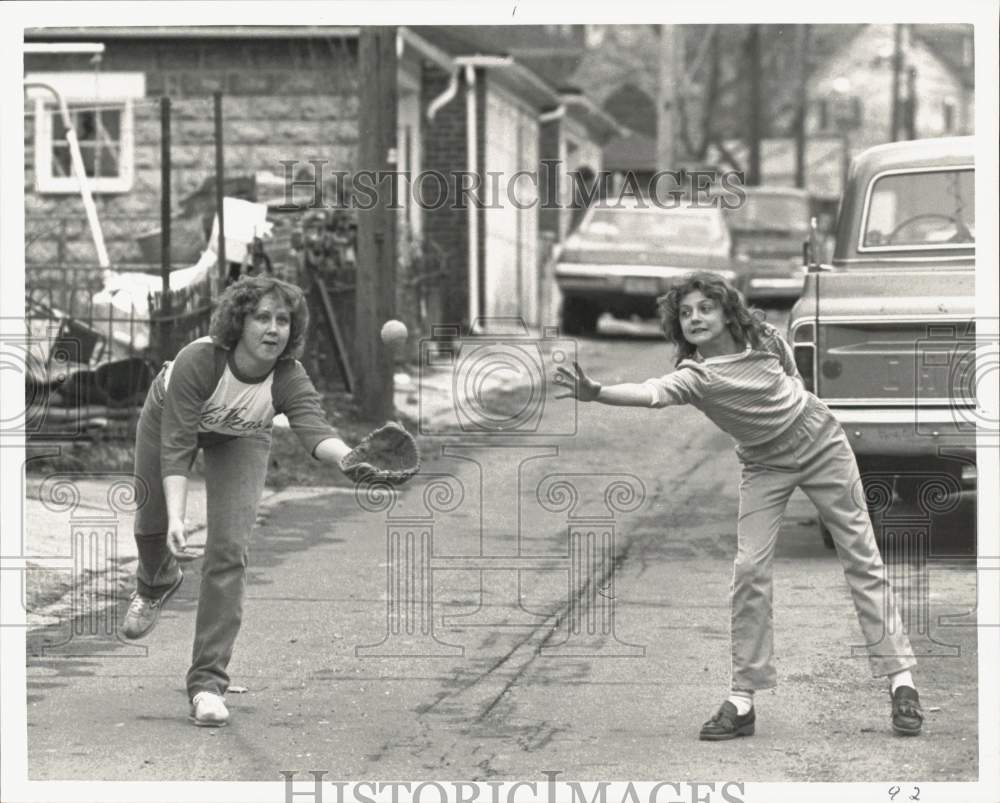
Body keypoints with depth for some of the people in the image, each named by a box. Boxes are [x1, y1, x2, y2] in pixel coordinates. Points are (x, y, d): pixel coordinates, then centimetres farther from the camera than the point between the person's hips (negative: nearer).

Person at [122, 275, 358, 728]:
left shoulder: (289, 380, -35)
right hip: (170, 416, 0)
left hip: (239, 439, 0)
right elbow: (176, 446, -40)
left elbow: (314, 428, -52)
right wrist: (176, 520, -51)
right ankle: (157, 583, 54)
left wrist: (349, 457, -75)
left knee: (228, 550, -15)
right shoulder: (196, 363, -39)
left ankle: (208, 682, -10)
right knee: (152, 525, 14)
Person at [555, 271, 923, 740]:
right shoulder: (694, 376, -25)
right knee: (749, 569, -13)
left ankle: (900, 678, 10)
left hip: (821, 445, 1)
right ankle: (742, 700, -5)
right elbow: (651, 393, -47)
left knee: (861, 558, 3)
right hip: (765, 466, -1)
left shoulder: (762, 337, -16)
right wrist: (595, 394, -63)